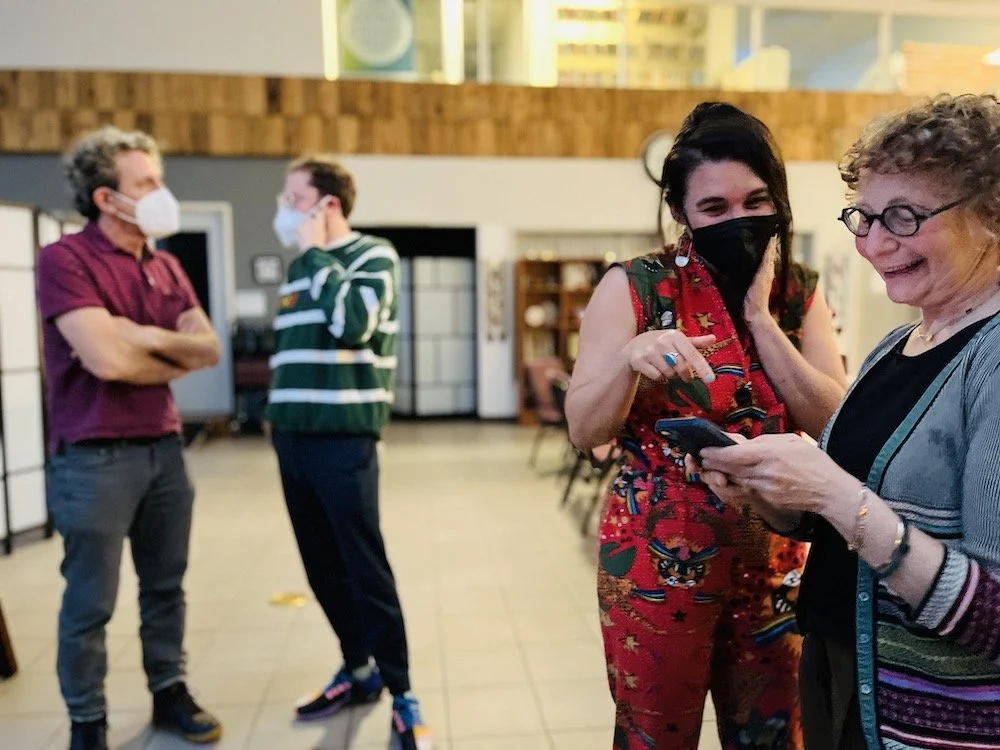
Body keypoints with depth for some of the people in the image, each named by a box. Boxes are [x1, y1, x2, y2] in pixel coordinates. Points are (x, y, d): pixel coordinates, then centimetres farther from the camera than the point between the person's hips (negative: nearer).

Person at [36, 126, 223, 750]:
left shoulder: (168, 267, 10)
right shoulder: (64, 259, -11)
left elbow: (210, 349, 3)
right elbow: (109, 360, -21)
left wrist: (152, 337, -14)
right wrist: (177, 361, -5)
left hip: (164, 446, 6)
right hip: (95, 456, -6)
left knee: (166, 585, 16)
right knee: (91, 602, 8)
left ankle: (171, 694, 32)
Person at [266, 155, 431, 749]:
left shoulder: (373, 255, -4)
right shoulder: (300, 268, 16)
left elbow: (351, 323, -23)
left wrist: (316, 253, -11)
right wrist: (279, 414, 18)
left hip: (343, 437, -7)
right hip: (294, 437, 7)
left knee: (365, 567, -2)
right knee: (322, 566, 14)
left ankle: (402, 694, 12)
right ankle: (359, 668, 31)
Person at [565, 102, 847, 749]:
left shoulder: (800, 293, 1)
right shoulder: (635, 287, -10)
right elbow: (585, 430, -13)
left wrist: (761, 318, -15)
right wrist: (632, 358, -31)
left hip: (774, 565, 4)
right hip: (657, 563, -3)